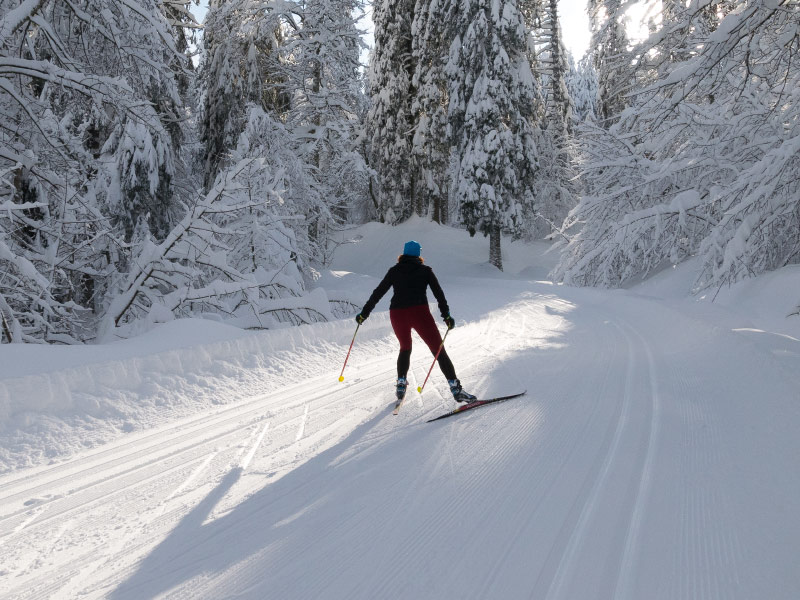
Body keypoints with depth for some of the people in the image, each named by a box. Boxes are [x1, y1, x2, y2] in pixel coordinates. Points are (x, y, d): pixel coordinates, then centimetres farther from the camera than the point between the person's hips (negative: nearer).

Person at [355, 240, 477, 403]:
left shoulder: (394, 271, 17)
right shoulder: (425, 270, 13)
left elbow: (377, 293, 16)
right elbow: (438, 293, 5)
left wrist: (364, 313, 21)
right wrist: (446, 315, 5)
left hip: (397, 314, 3)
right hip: (419, 312, -3)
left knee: (405, 348, 28)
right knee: (439, 350, -1)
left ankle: (401, 383, 20)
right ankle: (455, 387, -11)